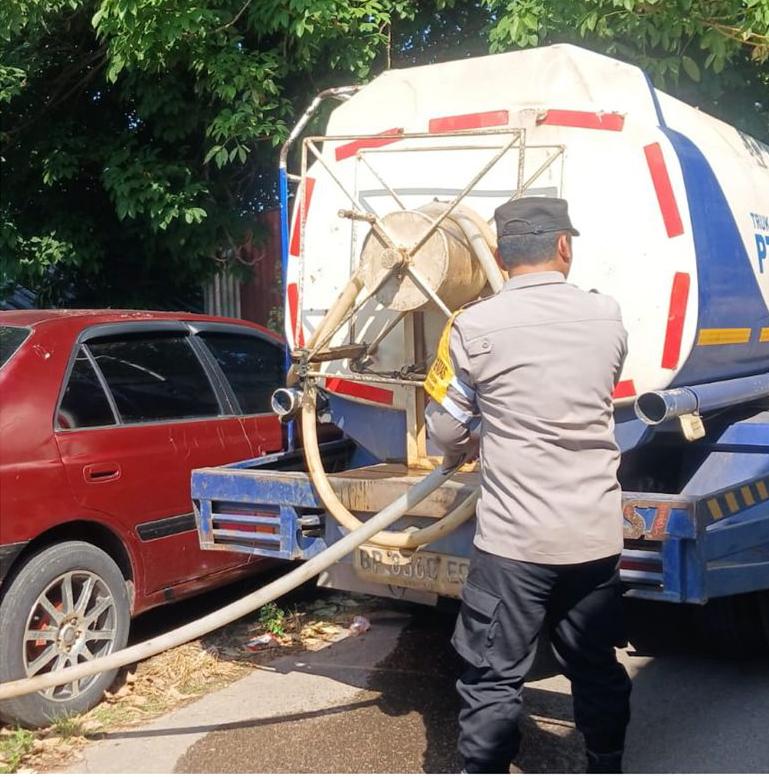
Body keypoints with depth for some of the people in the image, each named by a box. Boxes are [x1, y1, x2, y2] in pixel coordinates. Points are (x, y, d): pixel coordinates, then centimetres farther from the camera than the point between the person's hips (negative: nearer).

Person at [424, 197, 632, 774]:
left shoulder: (474, 327, -9)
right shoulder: (608, 317, 2)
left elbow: (446, 429, 1)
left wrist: (462, 452, 24)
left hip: (514, 538, -4)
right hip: (597, 533, 4)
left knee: (494, 677, 8)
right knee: (596, 667, 21)